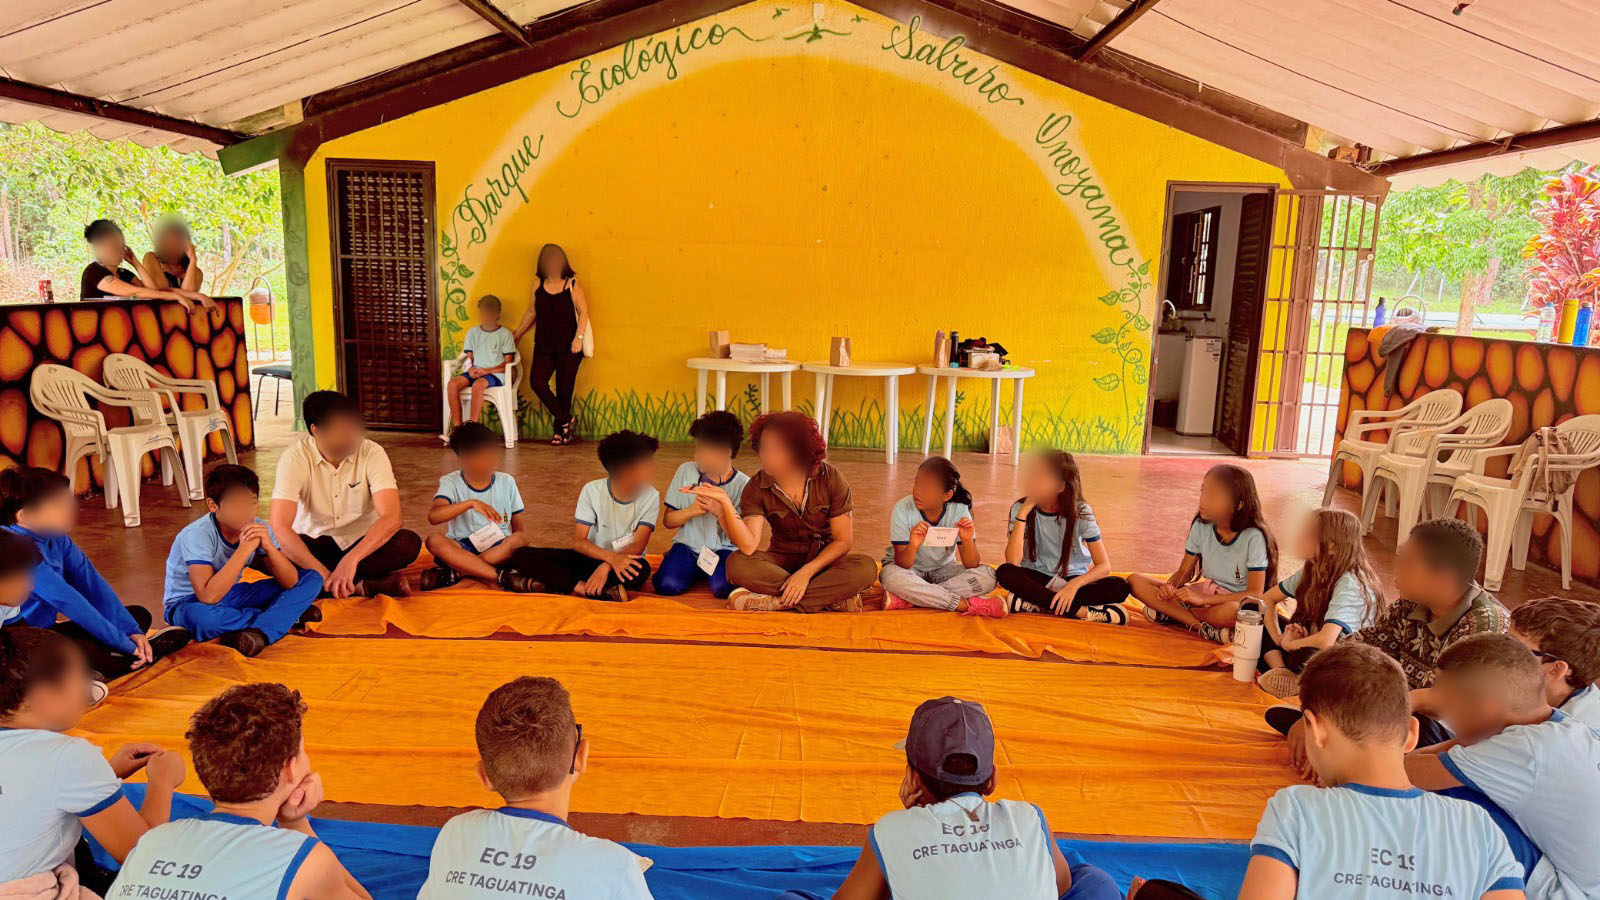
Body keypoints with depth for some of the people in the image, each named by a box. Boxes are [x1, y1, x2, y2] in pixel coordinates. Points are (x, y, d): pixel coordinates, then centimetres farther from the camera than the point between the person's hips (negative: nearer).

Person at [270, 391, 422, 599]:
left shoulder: (372, 453, -16)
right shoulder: (295, 457, -17)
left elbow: (392, 517, -26)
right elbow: (279, 525, -26)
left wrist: (350, 559, -40)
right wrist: (324, 574, -37)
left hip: (361, 543, 0)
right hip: (314, 544, 0)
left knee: (409, 543, -29)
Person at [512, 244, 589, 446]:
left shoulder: (572, 285, -3)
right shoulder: (538, 284, 7)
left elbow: (583, 312, -4)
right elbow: (532, 312, 18)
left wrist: (579, 337, -16)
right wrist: (517, 334, 22)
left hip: (568, 347, -4)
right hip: (544, 345, 4)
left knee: (564, 387, 0)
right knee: (536, 381, -11)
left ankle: (561, 430, 18)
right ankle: (566, 421, 5)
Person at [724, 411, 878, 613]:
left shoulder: (830, 479, -14)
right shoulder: (756, 489, -11)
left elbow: (844, 540, -12)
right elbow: (749, 546, -24)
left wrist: (807, 571, -25)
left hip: (824, 560, -1)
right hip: (782, 562, 1)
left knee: (866, 567, -33)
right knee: (736, 564, -30)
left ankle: (770, 601, -31)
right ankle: (835, 599, -29)